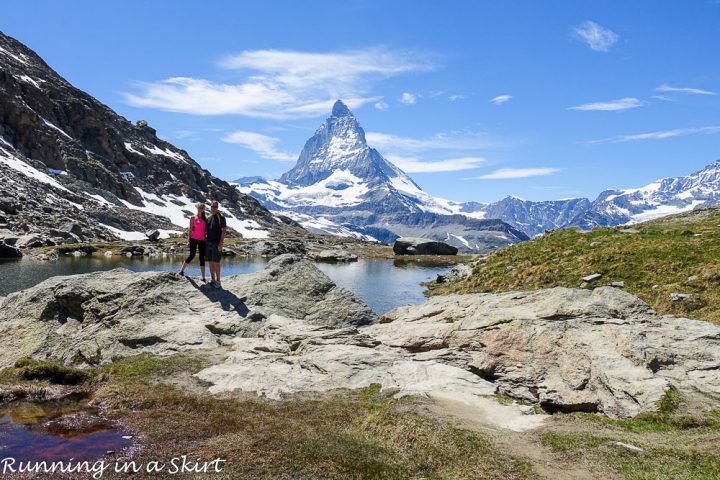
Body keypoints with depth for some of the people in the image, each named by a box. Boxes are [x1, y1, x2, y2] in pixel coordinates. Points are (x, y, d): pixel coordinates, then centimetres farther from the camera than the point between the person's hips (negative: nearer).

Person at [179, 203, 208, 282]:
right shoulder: (193, 218, 3)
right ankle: (182, 271, 17)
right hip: (194, 239, -3)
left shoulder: (205, 218, 11)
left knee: (202, 258, 2)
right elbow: (190, 229, 2)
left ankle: (203, 278, 2)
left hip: (202, 240, 3)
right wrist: (188, 240, -4)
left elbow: (206, 229, 11)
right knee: (192, 255, -4)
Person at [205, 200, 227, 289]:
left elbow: (224, 231, -11)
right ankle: (212, 279, 16)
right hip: (208, 243, 6)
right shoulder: (208, 217, 13)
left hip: (216, 244, -6)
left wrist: (220, 244, -17)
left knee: (216, 262, -8)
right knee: (211, 262, 9)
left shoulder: (220, 217, -7)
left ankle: (218, 281, -1)